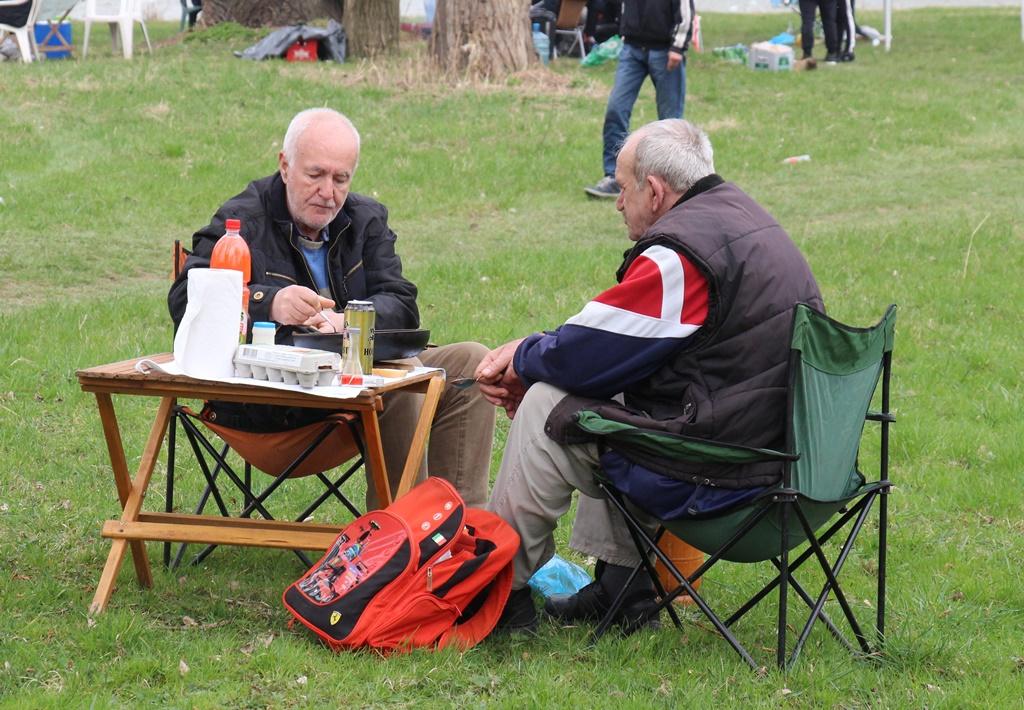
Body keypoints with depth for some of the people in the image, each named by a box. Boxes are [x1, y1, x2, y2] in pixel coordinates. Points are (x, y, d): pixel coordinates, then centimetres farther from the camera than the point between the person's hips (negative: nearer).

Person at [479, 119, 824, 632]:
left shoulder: (678, 256, -20)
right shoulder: (740, 216, 14)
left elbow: (586, 356, -15)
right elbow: (611, 339, 20)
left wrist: (524, 360, 7)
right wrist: (526, 352, 14)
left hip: (719, 482, -10)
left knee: (546, 407, -1)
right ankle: (618, 584, 26)